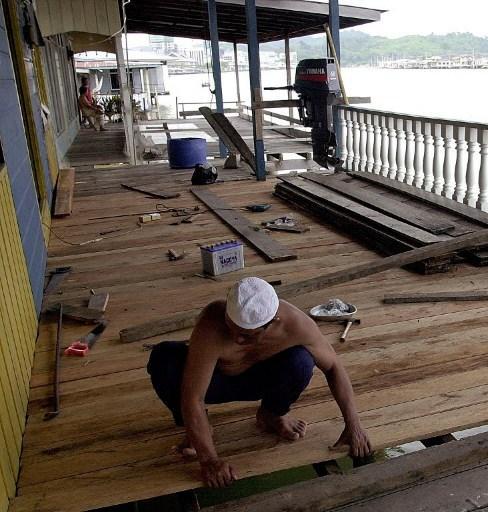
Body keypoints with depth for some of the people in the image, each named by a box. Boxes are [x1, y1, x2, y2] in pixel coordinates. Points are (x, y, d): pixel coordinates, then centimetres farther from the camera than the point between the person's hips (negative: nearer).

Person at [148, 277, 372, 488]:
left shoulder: (295, 323, -30)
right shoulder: (211, 326, -39)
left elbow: (333, 367, -14)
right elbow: (192, 398, -34)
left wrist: (353, 426, -15)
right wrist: (209, 460, -34)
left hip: (258, 380, 2)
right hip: (216, 380, -1)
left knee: (301, 362, -31)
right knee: (164, 358, -33)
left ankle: (272, 414, 3)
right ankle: (195, 428, -4)